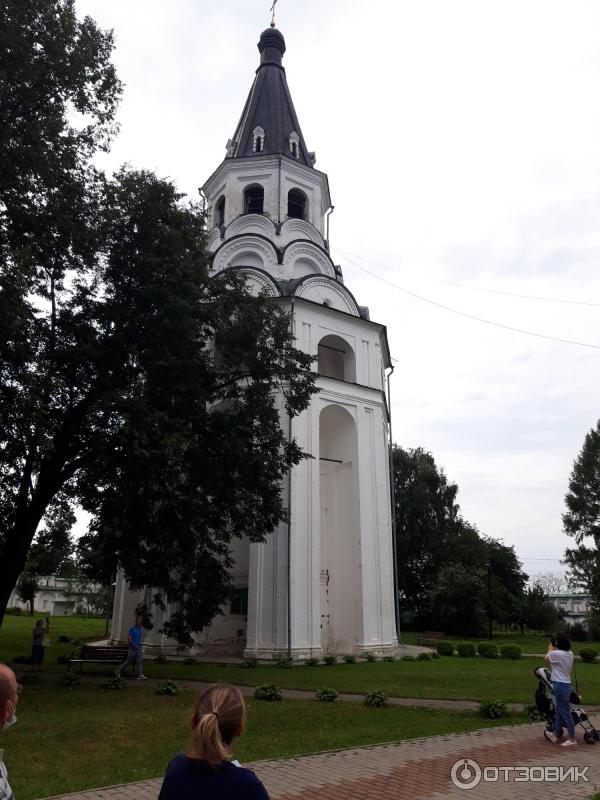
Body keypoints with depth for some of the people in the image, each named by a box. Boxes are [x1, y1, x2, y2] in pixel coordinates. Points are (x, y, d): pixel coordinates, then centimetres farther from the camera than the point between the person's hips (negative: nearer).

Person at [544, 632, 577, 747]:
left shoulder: (556, 654, -20)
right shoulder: (569, 654, 3)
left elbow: (546, 658, 2)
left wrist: (550, 650, 16)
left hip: (560, 686, -9)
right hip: (566, 684, 9)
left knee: (565, 713, 2)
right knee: (559, 712, 19)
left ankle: (572, 739, 11)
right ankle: (555, 735, 30)